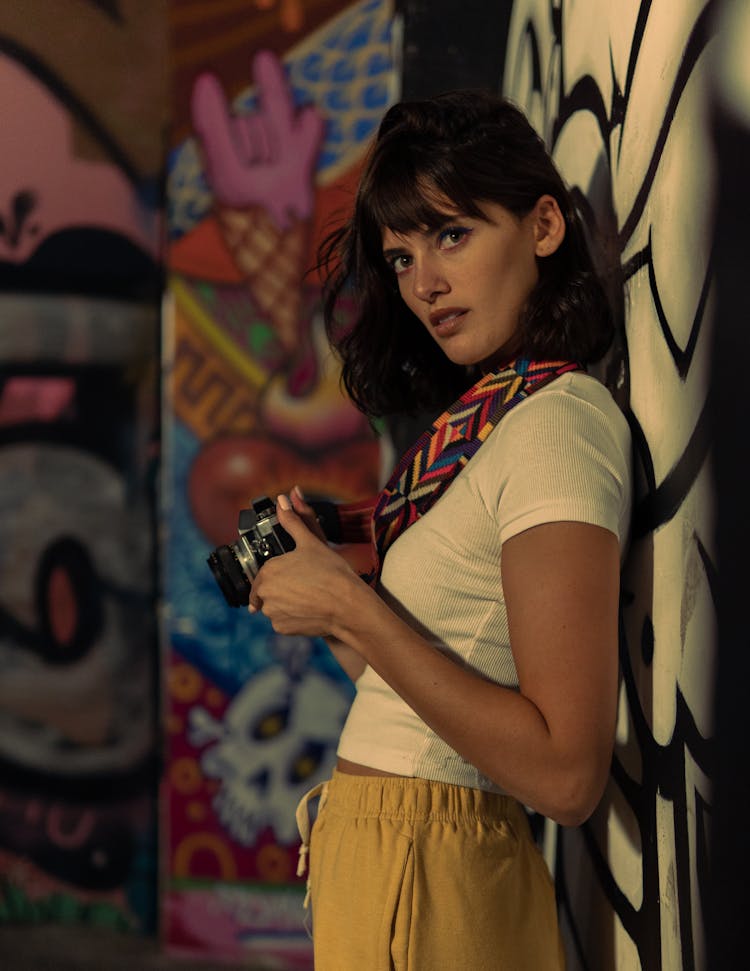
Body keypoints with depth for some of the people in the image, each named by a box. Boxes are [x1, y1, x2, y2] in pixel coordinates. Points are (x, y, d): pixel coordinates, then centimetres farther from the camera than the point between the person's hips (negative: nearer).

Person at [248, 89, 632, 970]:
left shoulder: (559, 419, -14)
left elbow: (565, 777, -22)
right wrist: (324, 605, 4)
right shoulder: (481, 420, 12)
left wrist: (352, 610, -18)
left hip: (426, 879, -8)